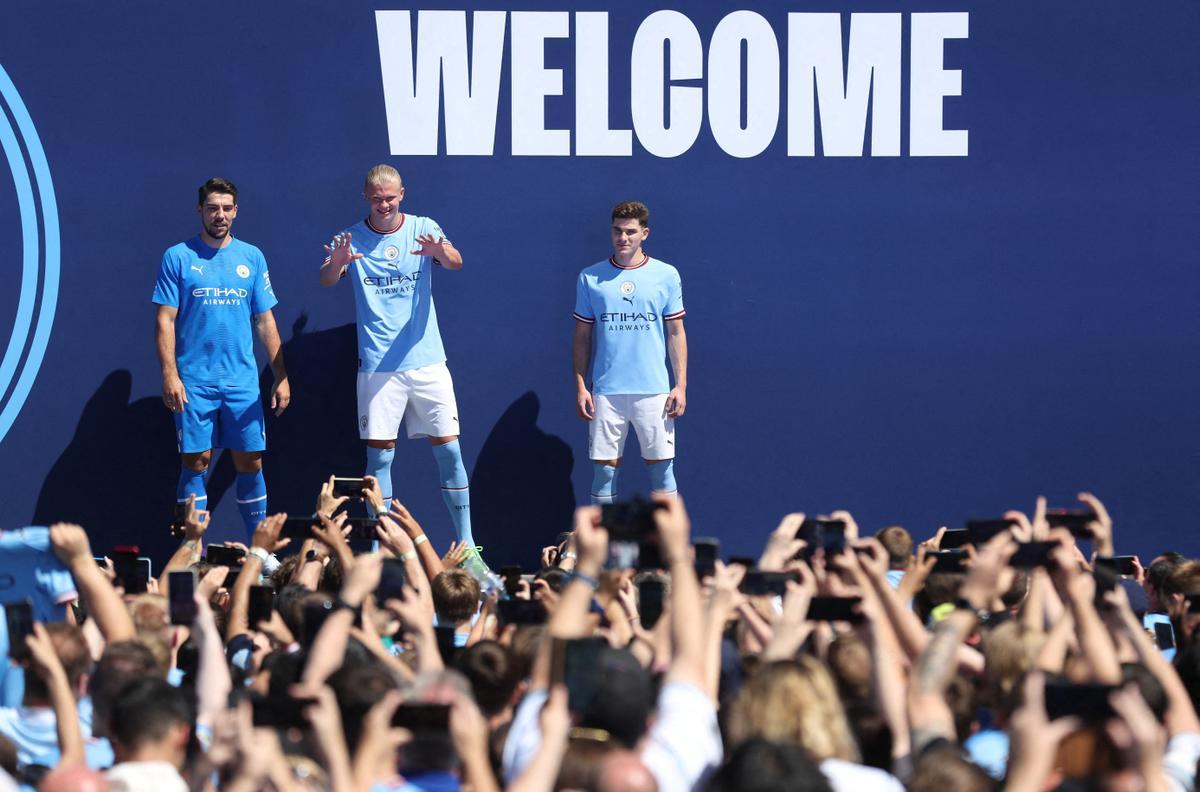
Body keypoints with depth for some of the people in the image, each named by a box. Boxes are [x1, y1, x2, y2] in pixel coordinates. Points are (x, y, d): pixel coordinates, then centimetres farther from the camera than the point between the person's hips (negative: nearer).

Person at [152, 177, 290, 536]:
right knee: (196, 463, -2)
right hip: (193, 382, -2)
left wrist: (281, 376, 6)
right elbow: (165, 321, -2)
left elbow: (265, 321, 12)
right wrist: (169, 375, -12)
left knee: (250, 463, 2)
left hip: (242, 382, 3)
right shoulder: (178, 258, 1)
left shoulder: (252, 257, 10)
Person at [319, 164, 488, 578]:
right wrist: (336, 264, -37)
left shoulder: (424, 229, 3)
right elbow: (326, 280, -14)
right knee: (379, 456, -1)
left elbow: (456, 262, -14)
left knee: (449, 450, -1)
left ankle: (467, 548, 5)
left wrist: (440, 252, -38)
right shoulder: (352, 239, 2)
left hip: (427, 360, 1)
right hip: (377, 365, -1)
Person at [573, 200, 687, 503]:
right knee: (604, 469, 0)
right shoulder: (590, 278, 7)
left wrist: (681, 385, 0)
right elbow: (582, 337, 10)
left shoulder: (666, 275, 5)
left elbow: (676, 333, 7)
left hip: (653, 390, -1)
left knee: (661, 466, -1)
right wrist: (580, 387, 3)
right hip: (605, 392, 1)